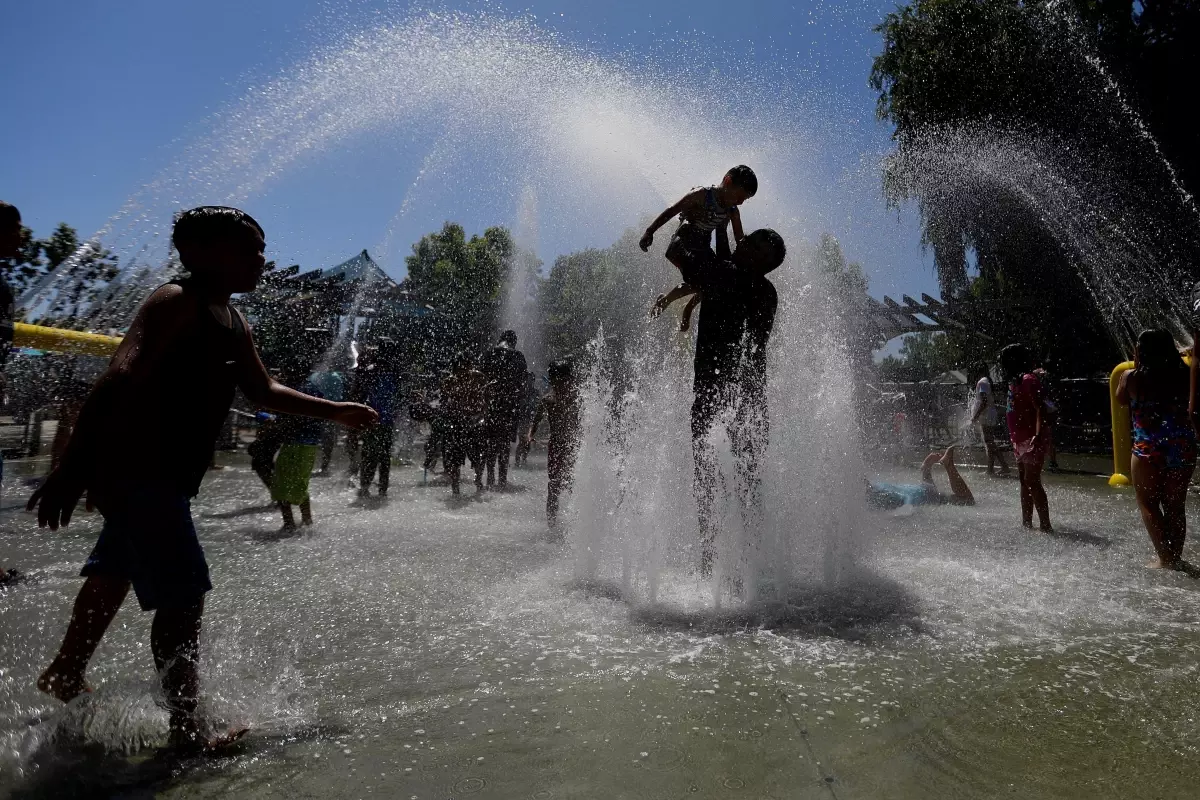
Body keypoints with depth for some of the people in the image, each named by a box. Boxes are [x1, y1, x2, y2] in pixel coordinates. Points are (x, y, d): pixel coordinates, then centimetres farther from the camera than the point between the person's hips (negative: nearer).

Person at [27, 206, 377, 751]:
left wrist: (334, 411, 23)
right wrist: (73, 467, -33)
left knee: (117, 570, 26)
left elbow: (262, 391, 23)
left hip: (168, 473, 10)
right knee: (184, 595, -9)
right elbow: (118, 380, -26)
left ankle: (65, 676, 47)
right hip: (135, 467, -10)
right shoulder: (175, 302, -16)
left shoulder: (234, 324, 11)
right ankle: (187, 729, 1)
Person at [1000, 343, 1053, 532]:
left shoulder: (1029, 380, -13)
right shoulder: (1015, 382, 16)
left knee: (1032, 481, -11)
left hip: (1032, 440, -10)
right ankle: (1026, 523, 21)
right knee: (1025, 482, 14)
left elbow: (1041, 410, -21)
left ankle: (1045, 525, -9)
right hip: (1021, 441, 10)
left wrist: (1038, 437, -31)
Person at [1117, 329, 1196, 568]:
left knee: (1148, 505, 5)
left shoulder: (1132, 377, -6)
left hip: (1149, 447, -4)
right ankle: (1175, 557, 19)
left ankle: (1164, 558, 0)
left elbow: (1121, 400, 12)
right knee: (1175, 506, 13)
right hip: (1184, 445, 4)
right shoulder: (1183, 374, 3)